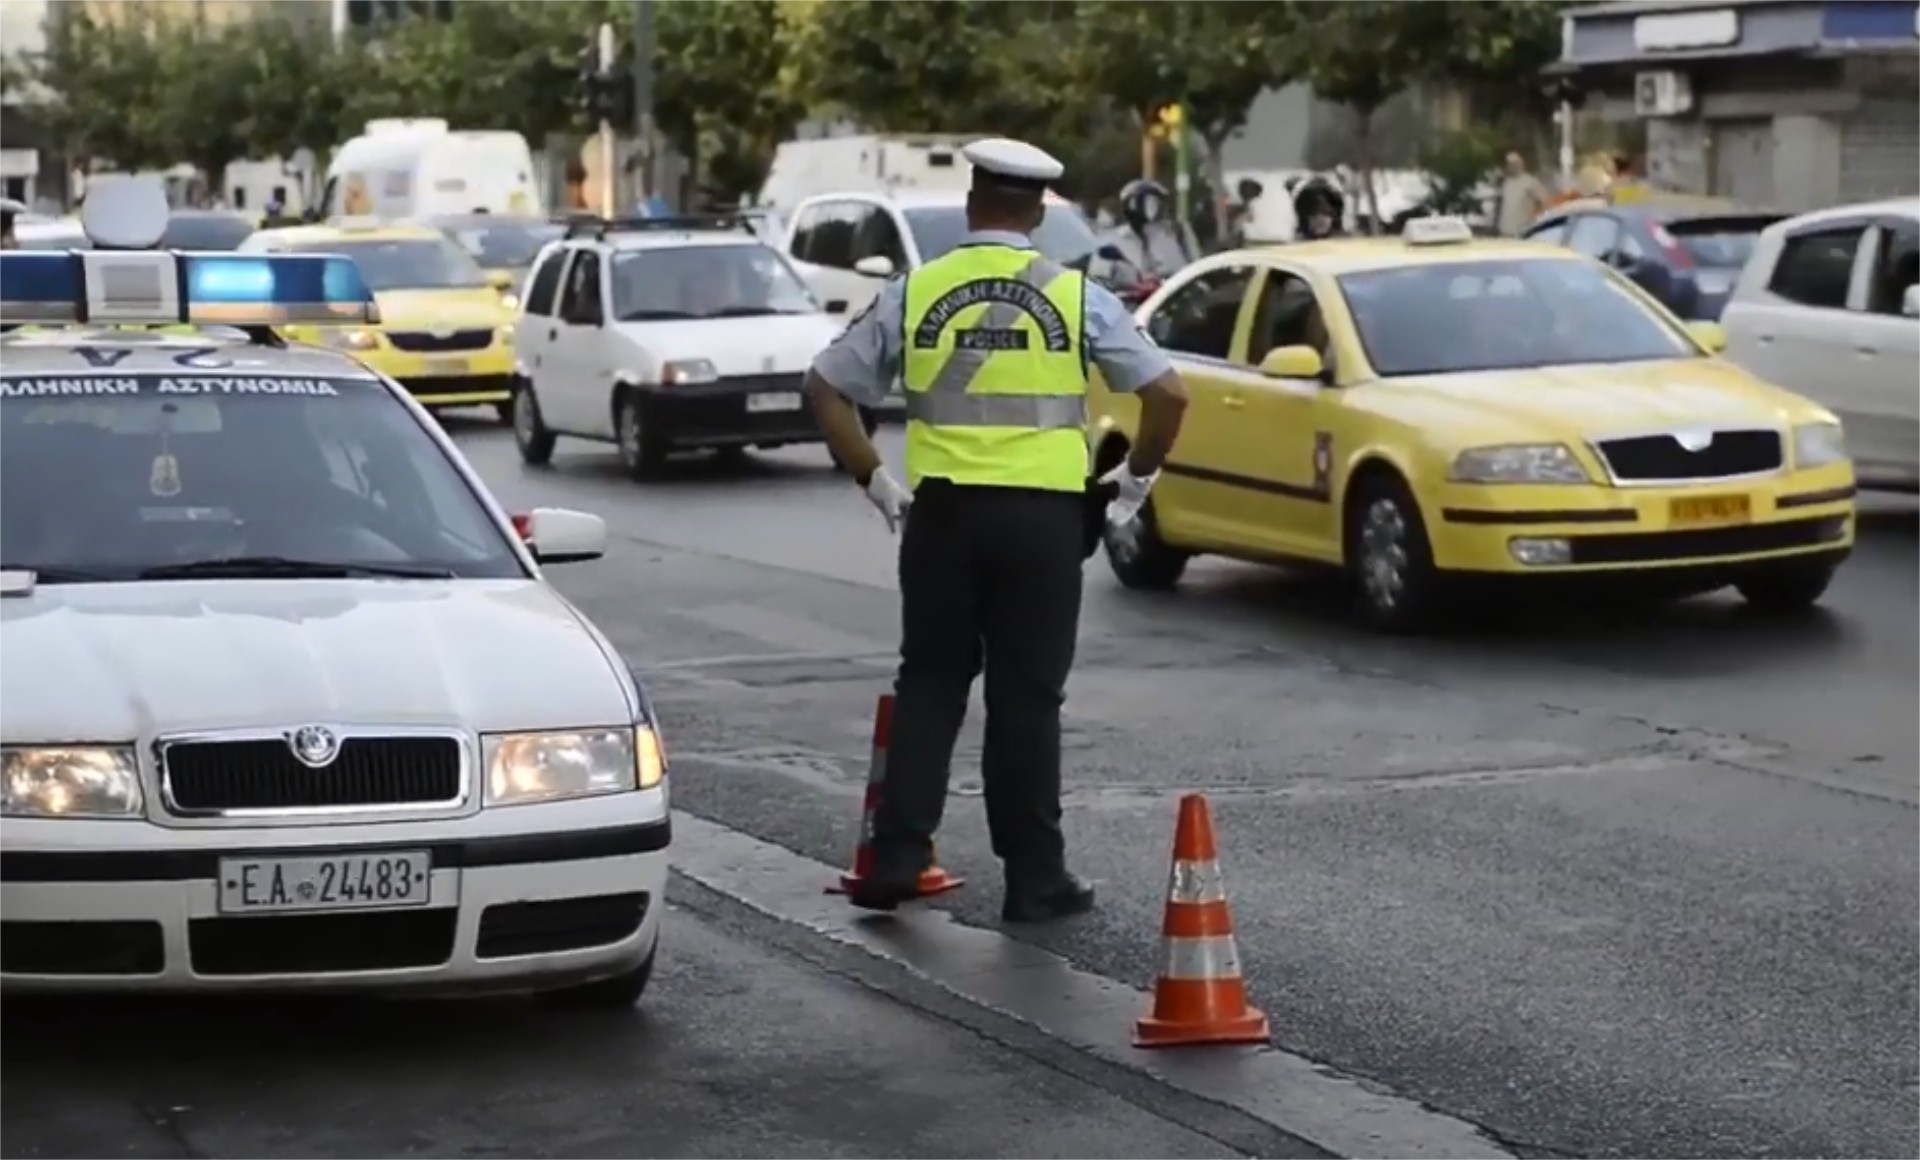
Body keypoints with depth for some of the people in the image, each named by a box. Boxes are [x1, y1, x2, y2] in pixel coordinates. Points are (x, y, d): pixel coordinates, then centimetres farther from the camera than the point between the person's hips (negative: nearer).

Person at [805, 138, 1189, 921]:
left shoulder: (915, 293, 3)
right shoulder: (1074, 297, 0)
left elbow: (827, 389, 7)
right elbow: (1168, 394, -2)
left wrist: (875, 482, 13)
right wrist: (1136, 480, 11)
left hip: (942, 510, 1)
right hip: (1043, 514, -1)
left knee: (929, 685, 13)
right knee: (1027, 697, 5)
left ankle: (894, 859, 9)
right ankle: (1034, 880, 10)